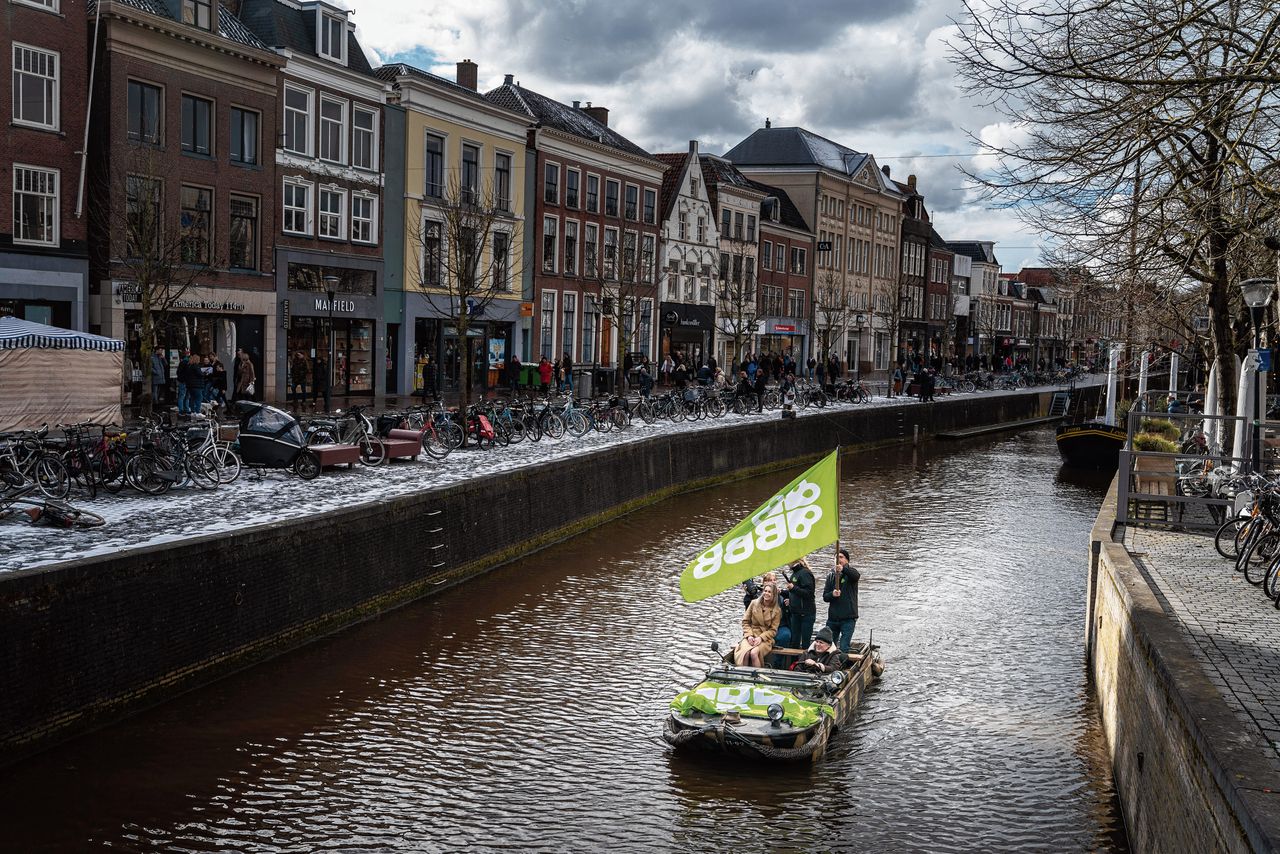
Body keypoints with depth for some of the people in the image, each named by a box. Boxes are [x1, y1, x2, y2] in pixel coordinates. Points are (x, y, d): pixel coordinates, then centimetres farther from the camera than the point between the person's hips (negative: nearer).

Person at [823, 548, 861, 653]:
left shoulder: (850, 573, -1)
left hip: (848, 618, -4)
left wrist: (843, 569, -46)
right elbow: (825, 597, 7)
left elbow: (856, 575, -27)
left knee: (844, 648, -9)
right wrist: (832, 594, -16)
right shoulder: (831, 576, 12)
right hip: (832, 618, 4)